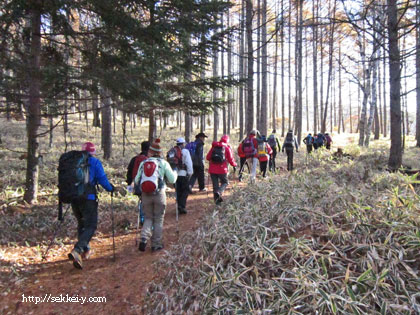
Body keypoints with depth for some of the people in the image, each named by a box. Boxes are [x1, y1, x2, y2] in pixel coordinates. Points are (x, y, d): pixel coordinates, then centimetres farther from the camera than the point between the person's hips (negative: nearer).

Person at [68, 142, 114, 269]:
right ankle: (77, 251, -22)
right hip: (88, 198, -5)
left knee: (81, 224, 22)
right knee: (90, 226, -3)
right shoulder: (95, 162, -1)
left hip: (74, 198, 6)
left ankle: (85, 250, 28)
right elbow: (102, 179, -6)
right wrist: (110, 188, 11)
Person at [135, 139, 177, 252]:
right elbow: (172, 179, -2)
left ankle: (144, 238, -2)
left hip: (145, 195, 2)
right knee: (158, 219, 10)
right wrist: (175, 172, 18)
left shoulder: (143, 163, 4)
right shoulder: (163, 163, -2)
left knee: (148, 218, 17)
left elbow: (137, 181, 3)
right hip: (159, 194, -2)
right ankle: (156, 244, 15)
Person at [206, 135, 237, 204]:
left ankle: (217, 199, 15)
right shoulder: (227, 148, 1)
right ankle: (218, 192, -13)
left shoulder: (214, 146, 10)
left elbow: (208, 157, 10)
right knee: (225, 182, 14)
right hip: (222, 169, -3)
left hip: (212, 169, 3)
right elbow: (231, 160, 0)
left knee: (215, 185, 12)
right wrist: (235, 165, 20)